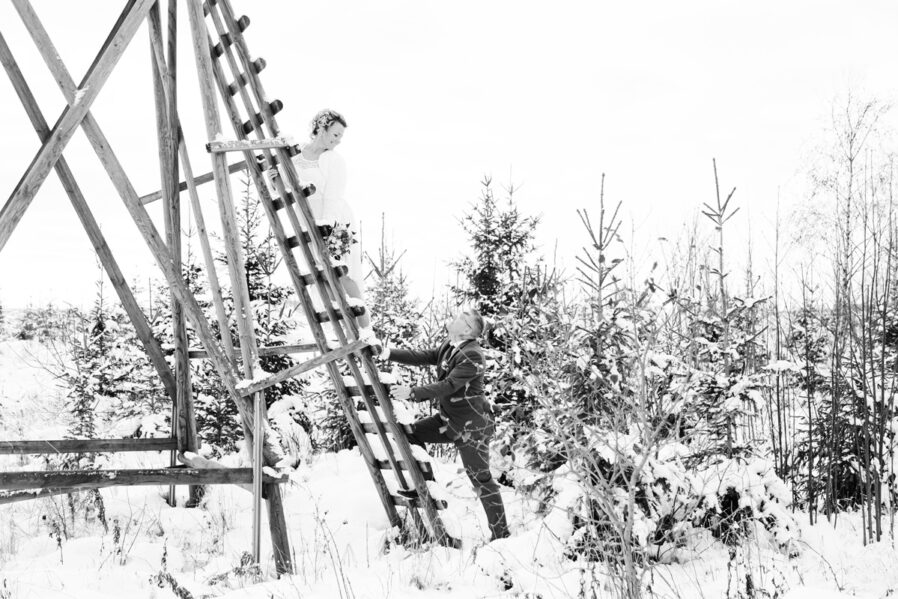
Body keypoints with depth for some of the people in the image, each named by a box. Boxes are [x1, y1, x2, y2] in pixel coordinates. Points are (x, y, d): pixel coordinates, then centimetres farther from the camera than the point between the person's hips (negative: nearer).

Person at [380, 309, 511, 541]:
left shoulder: (472, 356, -23)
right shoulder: (448, 347, 5)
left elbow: (448, 386, -29)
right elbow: (423, 357, 6)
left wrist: (413, 393, -31)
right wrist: (390, 353, -3)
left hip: (471, 426, -9)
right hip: (448, 419, 9)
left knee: (481, 478, -4)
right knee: (411, 434, 7)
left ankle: (500, 533, 6)